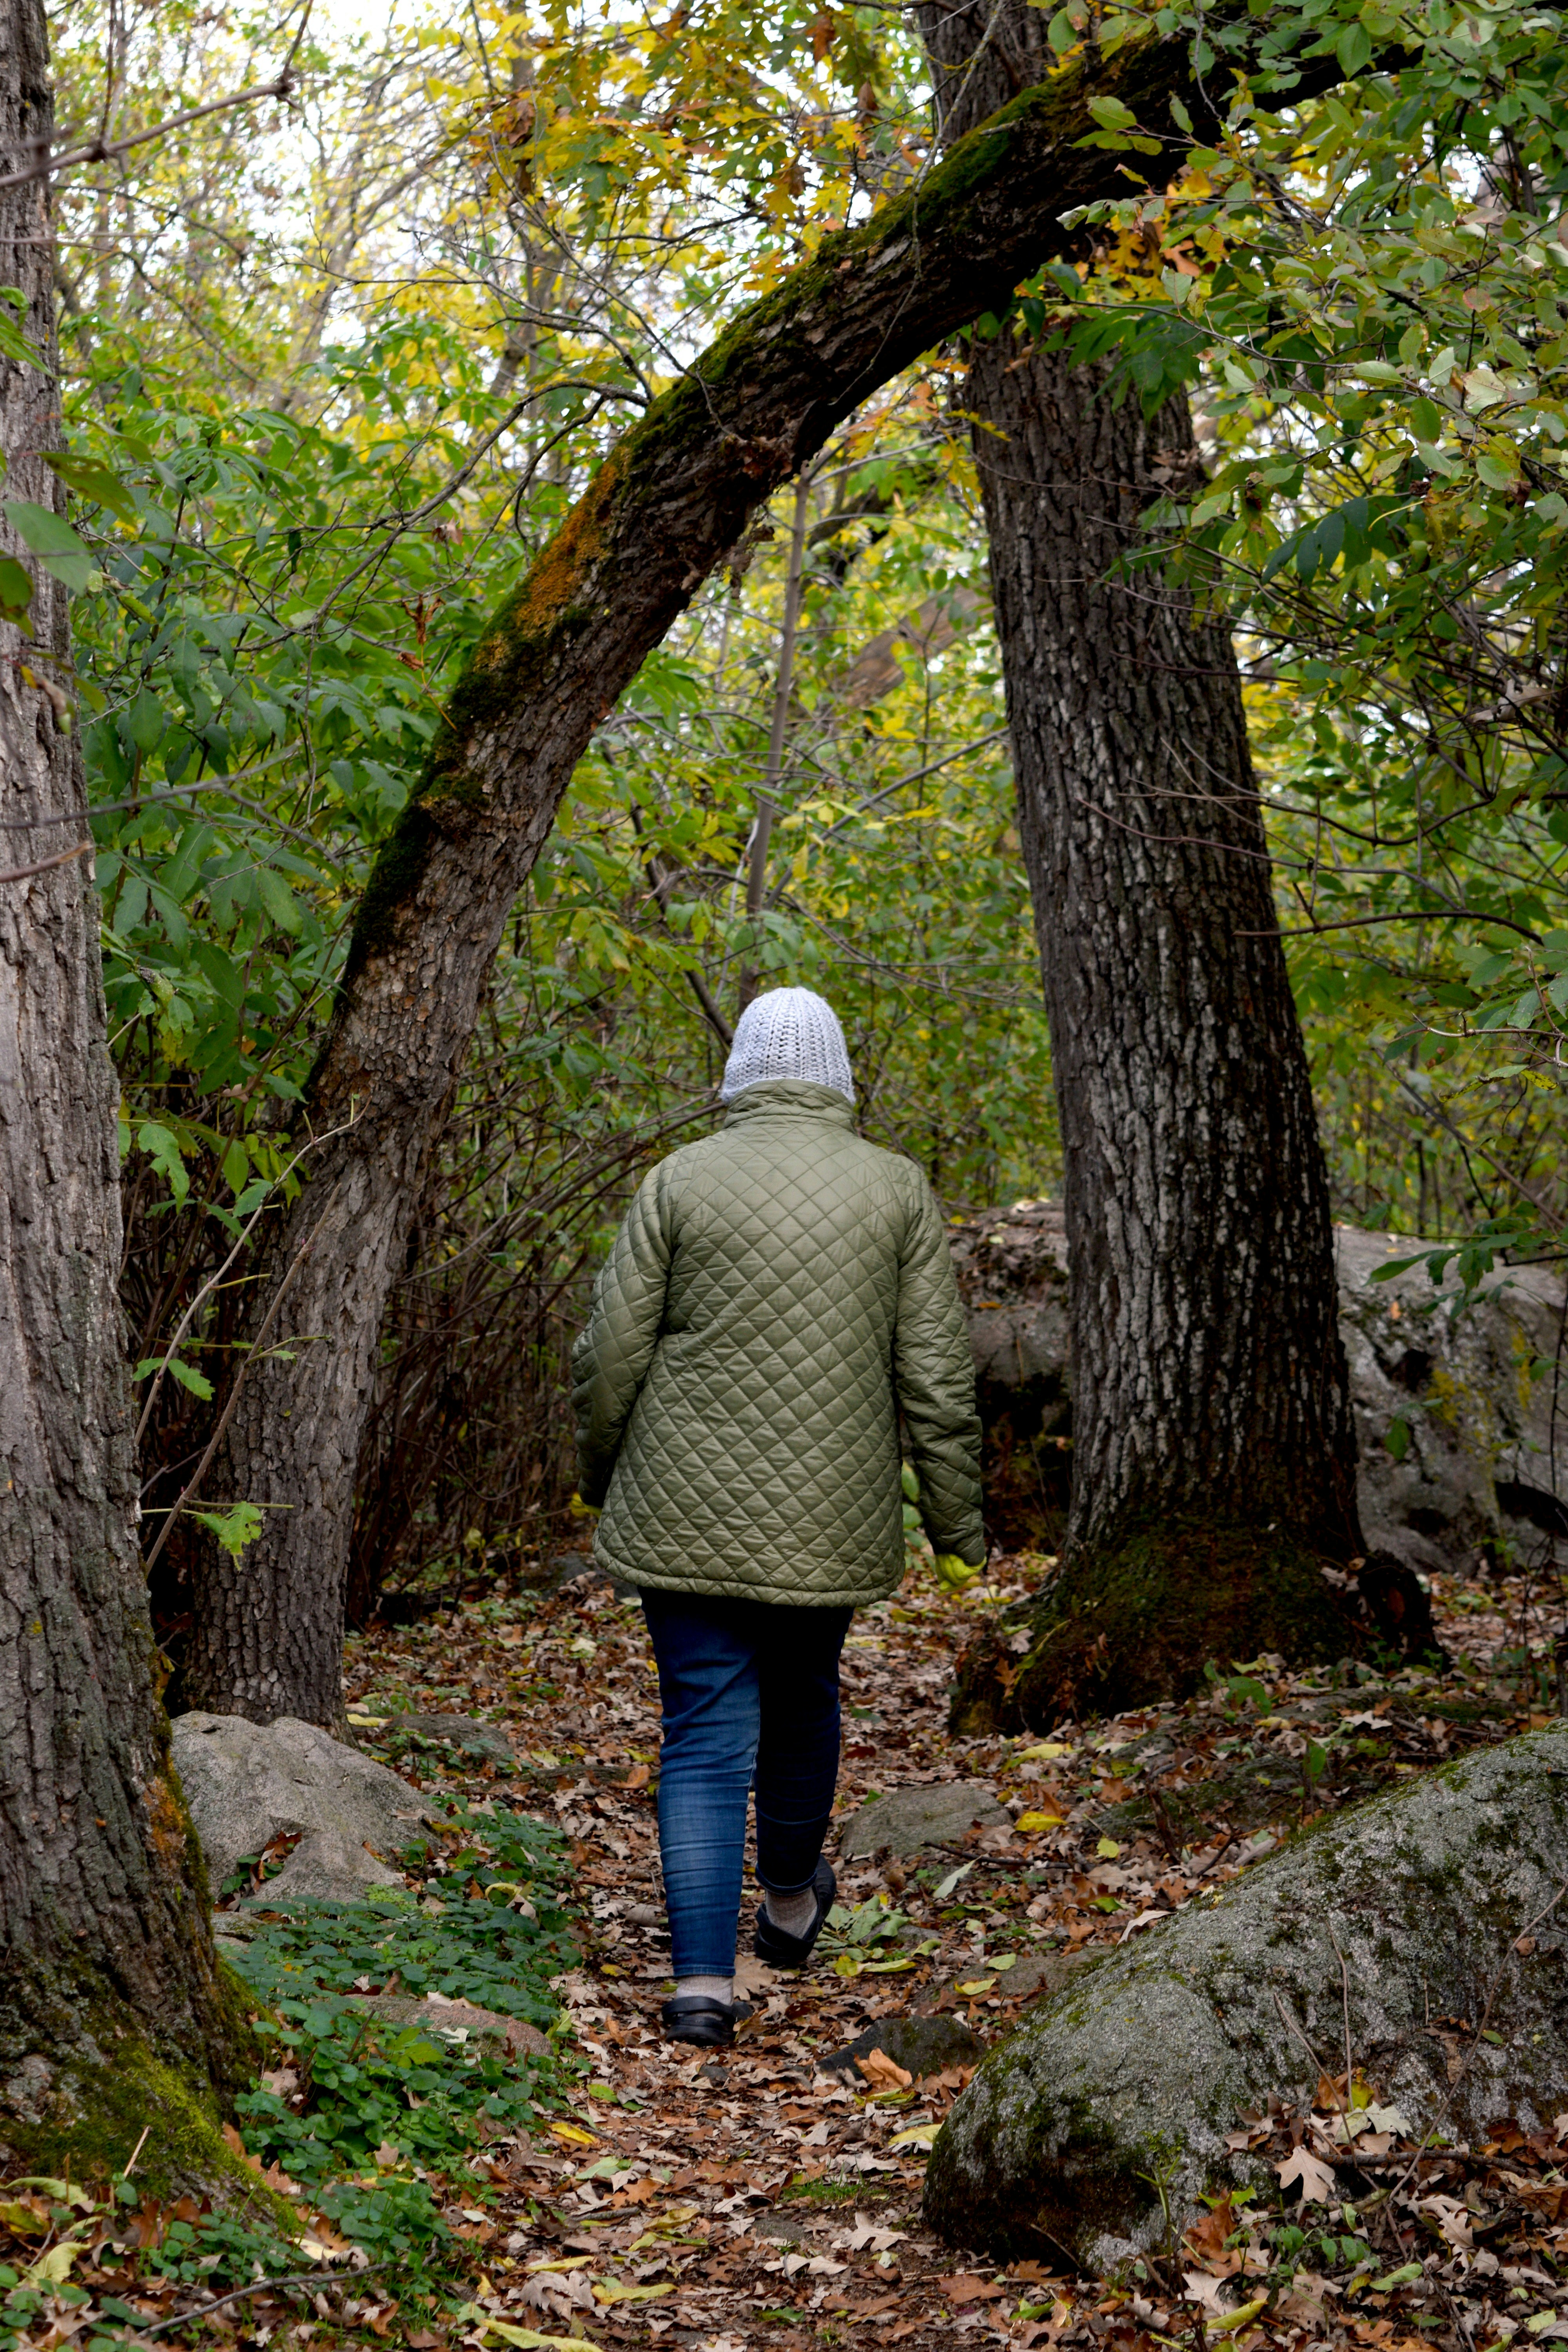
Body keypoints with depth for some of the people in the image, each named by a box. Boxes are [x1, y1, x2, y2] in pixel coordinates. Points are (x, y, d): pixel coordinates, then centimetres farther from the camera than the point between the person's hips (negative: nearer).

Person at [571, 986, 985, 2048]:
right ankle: (790, 1899, 44)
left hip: (690, 1512, -1)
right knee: (803, 1699, 23)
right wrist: (958, 1520, 6)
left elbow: (611, 1356, -4)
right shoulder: (897, 1189, -2)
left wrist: (601, 1469, 14)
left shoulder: (682, 1181, -5)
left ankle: (704, 1980, -5)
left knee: (707, 1732, 2)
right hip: (829, 1517, 1)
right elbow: (937, 1377, -2)